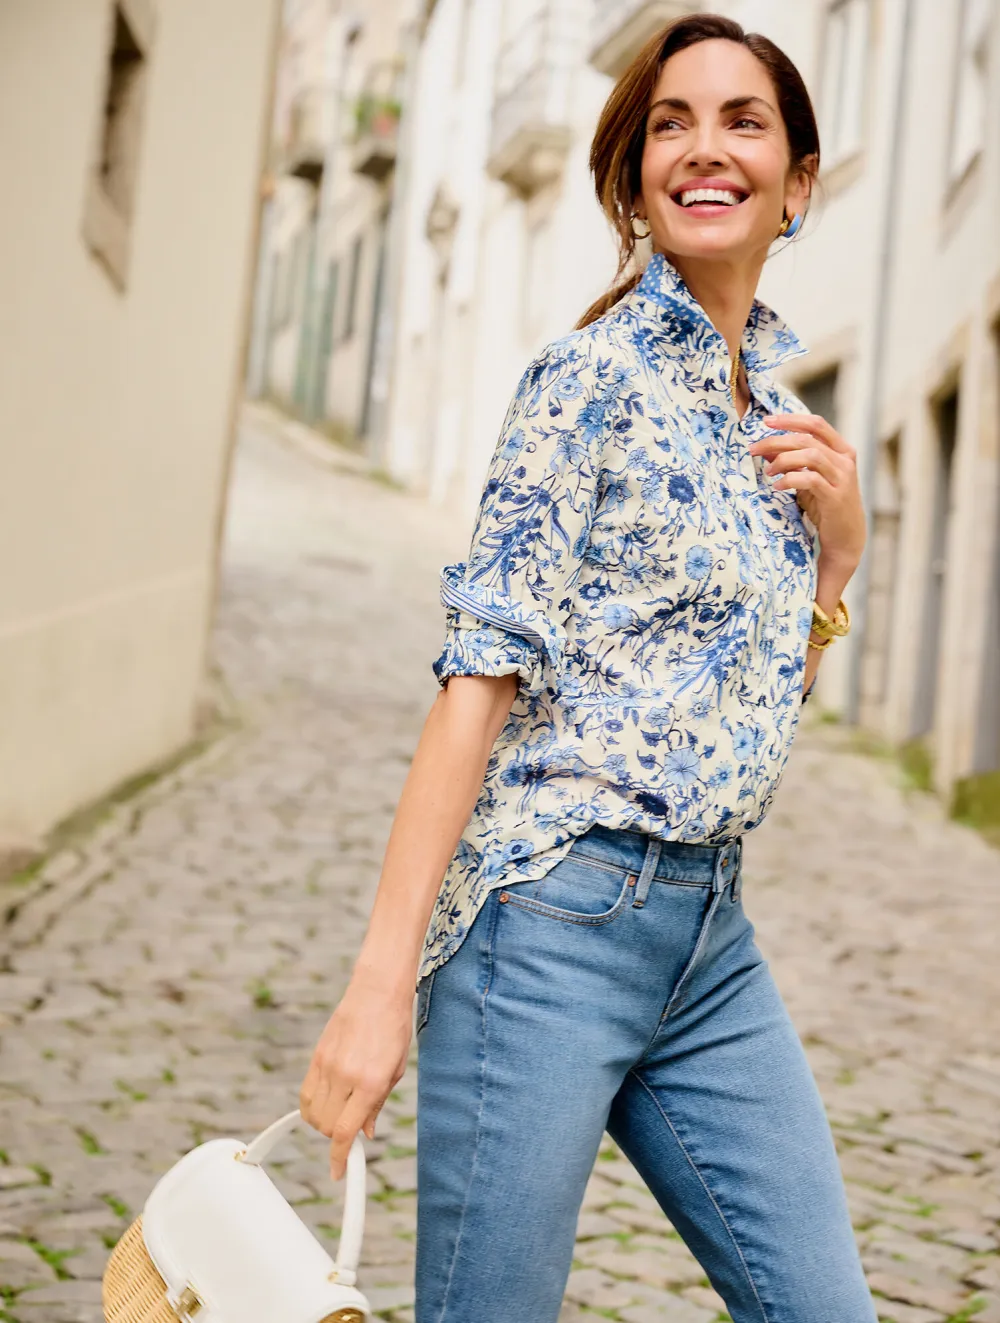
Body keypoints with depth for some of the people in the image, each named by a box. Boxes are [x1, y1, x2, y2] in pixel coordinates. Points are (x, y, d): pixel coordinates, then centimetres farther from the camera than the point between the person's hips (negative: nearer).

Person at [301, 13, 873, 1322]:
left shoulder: (777, 406, 14)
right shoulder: (597, 374, -8)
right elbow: (483, 671, -15)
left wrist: (839, 539, 4)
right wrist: (381, 978, -19)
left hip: (713, 931, 8)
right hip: (555, 917, -7)